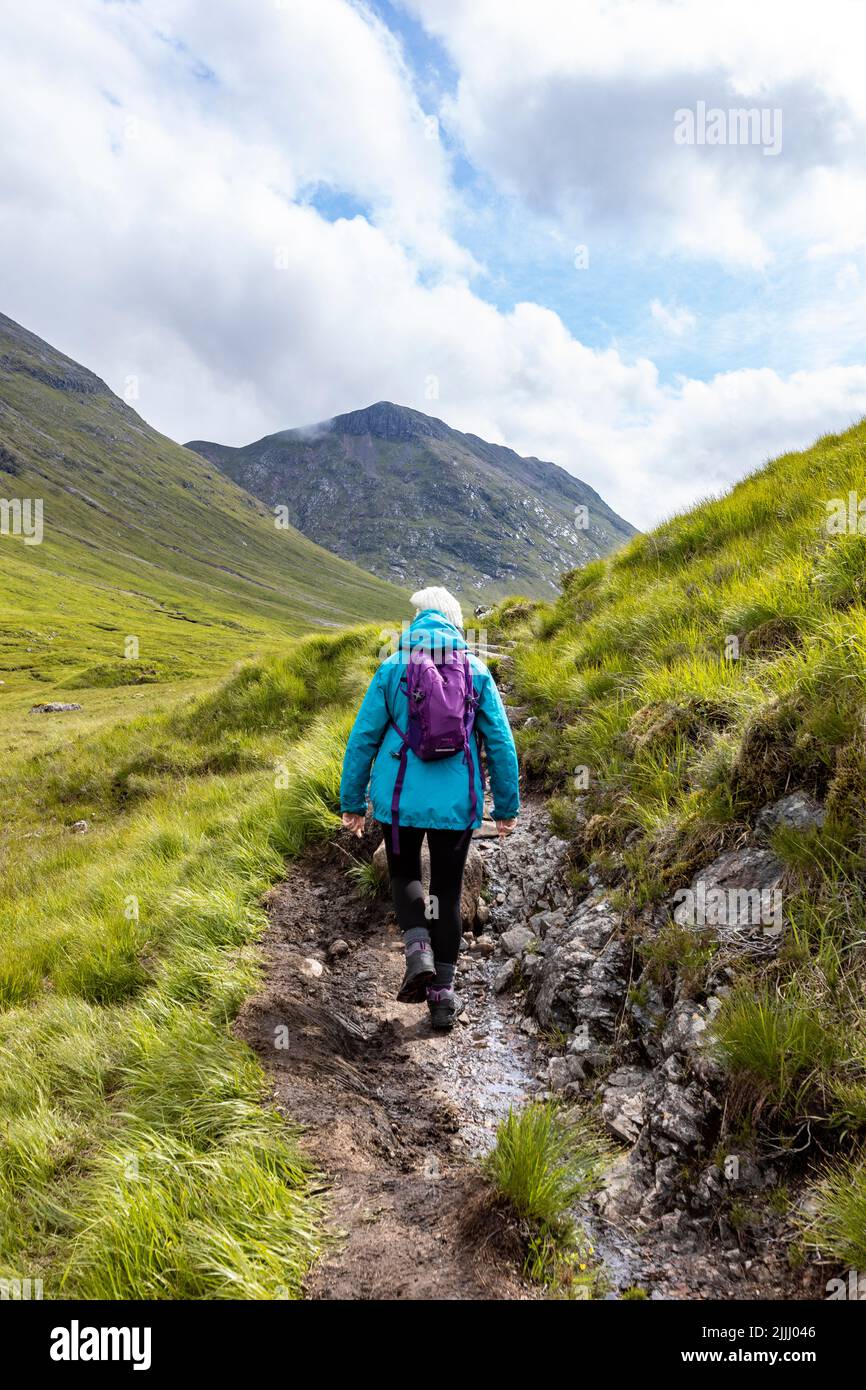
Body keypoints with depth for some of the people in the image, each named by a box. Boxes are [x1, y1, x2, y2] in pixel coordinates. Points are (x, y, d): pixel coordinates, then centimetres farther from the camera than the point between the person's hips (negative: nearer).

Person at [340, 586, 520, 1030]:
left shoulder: (392, 669, -2)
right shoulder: (477, 672, 0)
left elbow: (362, 738, -1)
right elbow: (501, 743, 0)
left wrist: (351, 802, 7)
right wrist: (507, 807, 8)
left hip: (400, 799, -1)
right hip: (457, 804, 1)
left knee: (405, 875, 23)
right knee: (447, 892, 14)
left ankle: (418, 951, -1)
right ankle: (442, 995, 19)